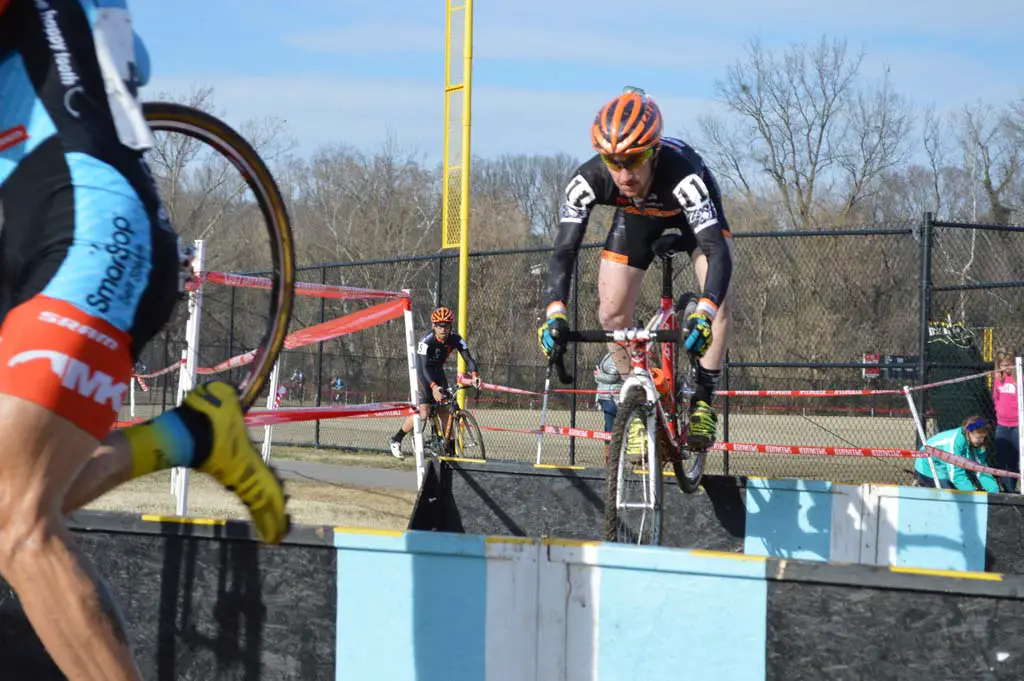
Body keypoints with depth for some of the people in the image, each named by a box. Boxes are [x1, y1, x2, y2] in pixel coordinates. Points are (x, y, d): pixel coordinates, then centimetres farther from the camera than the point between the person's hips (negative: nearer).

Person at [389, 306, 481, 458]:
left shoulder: (455, 339, -17)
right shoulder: (426, 341, -30)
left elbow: (468, 358, -24)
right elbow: (423, 367, -38)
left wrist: (474, 375, -45)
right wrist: (433, 386, -54)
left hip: (438, 372, 5)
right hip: (423, 374, -5)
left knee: (445, 412, -3)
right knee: (423, 413, -17)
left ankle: (450, 450, 2)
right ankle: (395, 440, -1)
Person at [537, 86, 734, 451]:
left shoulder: (682, 175, -46)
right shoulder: (588, 180, -37)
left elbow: (718, 251, -52)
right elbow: (564, 250, -35)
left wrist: (703, 314, -67)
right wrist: (555, 313, -50)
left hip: (692, 209, -3)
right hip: (636, 213, 3)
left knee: (718, 297, -24)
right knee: (612, 313, -8)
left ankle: (703, 400, -10)